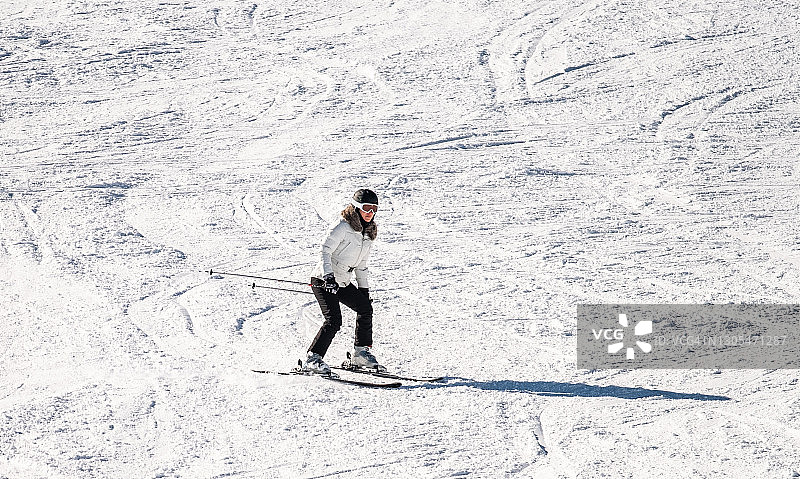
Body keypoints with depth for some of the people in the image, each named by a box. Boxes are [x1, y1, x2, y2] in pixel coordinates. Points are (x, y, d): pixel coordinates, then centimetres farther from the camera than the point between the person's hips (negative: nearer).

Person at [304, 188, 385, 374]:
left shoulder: (368, 233, 11)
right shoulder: (343, 227, -15)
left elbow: (361, 265, 20)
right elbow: (326, 250, -21)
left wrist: (364, 290, 18)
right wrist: (328, 276, -33)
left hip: (342, 282, 9)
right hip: (324, 280, -9)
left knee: (365, 308, 7)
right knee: (333, 320, -19)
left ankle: (361, 352, 19)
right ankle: (313, 358, -12)